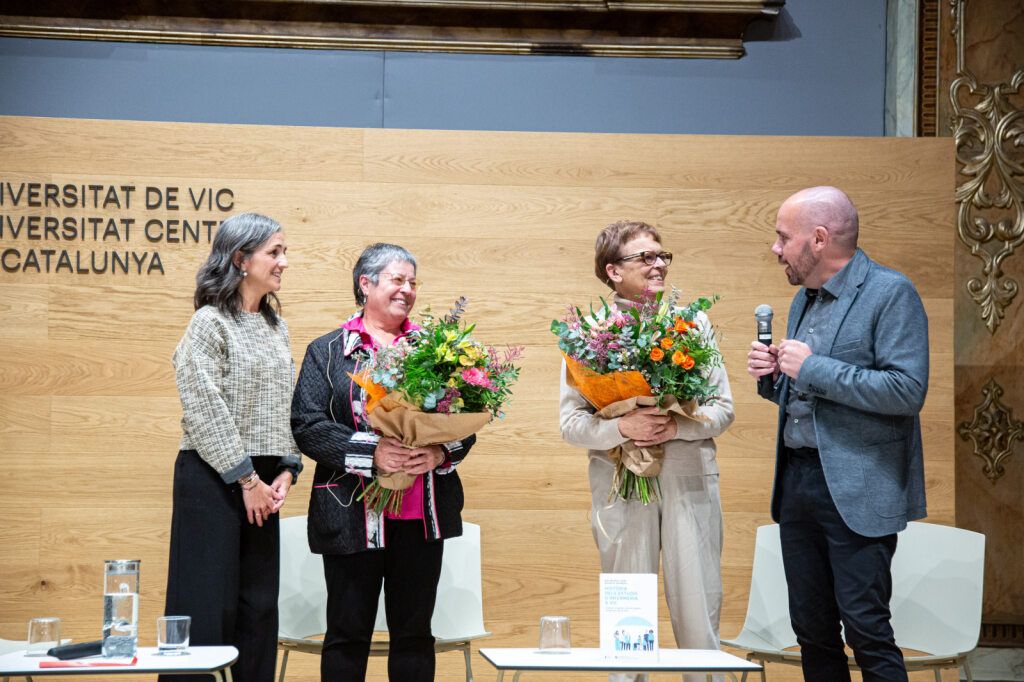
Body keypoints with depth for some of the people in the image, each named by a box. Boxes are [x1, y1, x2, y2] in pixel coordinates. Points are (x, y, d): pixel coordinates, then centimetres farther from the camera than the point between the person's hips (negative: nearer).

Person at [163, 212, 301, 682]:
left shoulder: (276, 326, 13)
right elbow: (205, 410, -14)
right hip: (213, 476, -7)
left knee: (259, 604, 8)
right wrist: (246, 478, -14)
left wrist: (286, 470, 1)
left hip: (261, 479, 7)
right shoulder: (210, 323, -9)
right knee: (209, 603, -4)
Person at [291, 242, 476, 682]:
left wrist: (441, 453, -14)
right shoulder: (328, 351, 4)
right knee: (348, 634, 4)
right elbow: (307, 425, -7)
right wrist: (372, 454, -20)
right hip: (353, 515, -2)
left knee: (414, 633, 9)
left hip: (423, 514, 3)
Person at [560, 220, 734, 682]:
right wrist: (622, 427, -17)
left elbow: (723, 409, 7)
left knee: (699, 609, 0)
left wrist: (678, 426, -12)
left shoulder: (693, 323, 8)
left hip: (689, 477, 1)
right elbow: (571, 423, 0)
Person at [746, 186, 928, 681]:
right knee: (811, 630, 12)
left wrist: (813, 369, -18)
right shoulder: (803, 299, 15)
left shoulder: (890, 293, -9)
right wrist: (772, 376, 2)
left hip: (856, 488, -8)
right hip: (797, 478, 8)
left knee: (866, 630, -6)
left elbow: (908, 391, -20)